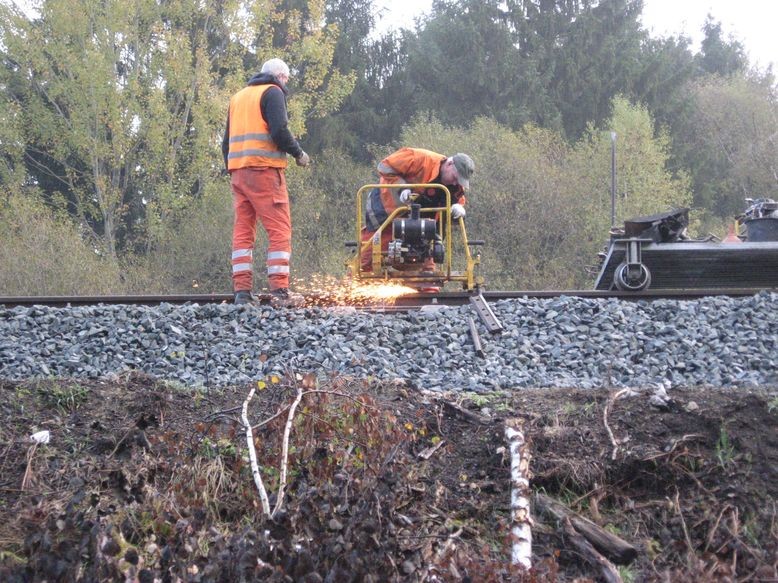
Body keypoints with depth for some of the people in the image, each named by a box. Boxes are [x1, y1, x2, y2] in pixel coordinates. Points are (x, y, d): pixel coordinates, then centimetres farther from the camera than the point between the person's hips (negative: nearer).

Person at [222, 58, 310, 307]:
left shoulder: (238, 96, 23)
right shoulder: (273, 92, 0)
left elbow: (227, 140, 21)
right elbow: (279, 130, -14)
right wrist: (299, 153, -1)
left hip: (237, 170, 7)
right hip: (264, 169, -7)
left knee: (243, 230, 7)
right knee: (279, 230, -6)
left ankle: (242, 291, 1)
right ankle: (280, 292, -13)